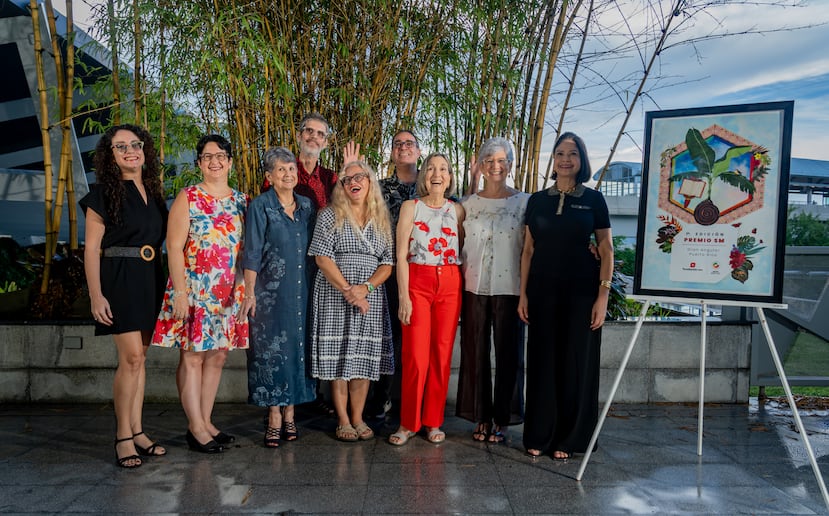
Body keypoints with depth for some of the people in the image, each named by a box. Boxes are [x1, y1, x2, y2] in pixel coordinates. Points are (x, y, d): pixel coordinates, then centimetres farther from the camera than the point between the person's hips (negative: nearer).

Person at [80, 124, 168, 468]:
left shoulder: (153, 193, 12)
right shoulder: (104, 193, -4)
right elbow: (91, 248, -6)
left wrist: (162, 283, 8)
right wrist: (96, 295, -13)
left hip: (150, 281, 6)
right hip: (119, 280, -6)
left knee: (139, 358, 9)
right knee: (132, 357, -10)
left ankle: (136, 431, 17)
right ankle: (123, 436, 3)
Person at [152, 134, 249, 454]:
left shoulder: (241, 201, 11)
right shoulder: (188, 197, -3)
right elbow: (174, 247, -8)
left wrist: (245, 290, 7)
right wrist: (180, 292, -15)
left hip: (230, 292, 5)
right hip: (194, 289, -5)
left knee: (218, 355, 9)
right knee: (192, 355, -2)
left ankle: (206, 422, 20)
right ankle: (196, 427, 6)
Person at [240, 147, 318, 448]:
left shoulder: (306, 205, 10)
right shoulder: (260, 206, -2)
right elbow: (252, 254, -5)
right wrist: (250, 292, -10)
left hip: (303, 291, 4)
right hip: (271, 291, -4)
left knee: (299, 347, 6)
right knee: (271, 349, -2)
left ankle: (289, 414, 17)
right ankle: (274, 418, 7)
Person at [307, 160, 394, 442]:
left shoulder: (382, 219, 11)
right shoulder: (330, 216, 3)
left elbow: (388, 262, 5)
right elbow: (322, 257, -6)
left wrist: (365, 287, -12)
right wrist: (347, 290, -14)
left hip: (371, 297, 3)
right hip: (335, 296, -2)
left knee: (364, 358, 5)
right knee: (338, 357, -1)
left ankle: (358, 418, 15)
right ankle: (343, 421, 10)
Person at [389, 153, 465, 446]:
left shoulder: (458, 210, 9)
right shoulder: (411, 207, 3)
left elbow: (463, 251, 11)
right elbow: (401, 256, -3)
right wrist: (404, 296, -10)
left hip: (450, 285, 2)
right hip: (417, 282, -2)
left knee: (442, 354, 4)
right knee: (415, 355, -5)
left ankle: (433, 422, 17)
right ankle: (409, 423, 9)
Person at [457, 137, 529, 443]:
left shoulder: (523, 202, 3)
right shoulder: (468, 204, 9)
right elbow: (460, 247, 13)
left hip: (509, 288, -2)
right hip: (475, 288, 2)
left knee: (507, 354, 3)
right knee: (475, 352, 5)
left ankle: (501, 421, 15)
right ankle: (482, 418, 18)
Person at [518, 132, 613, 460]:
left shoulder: (593, 200, 2)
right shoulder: (537, 200, 8)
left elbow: (606, 251, 1)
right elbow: (528, 250, 8)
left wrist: (603, 296, -8)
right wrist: (523, 293, 2)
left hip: (581, 290, -2)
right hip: (543, 289, 2)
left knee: (576, 362, 4)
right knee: (542, 360, 6)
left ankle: (569, 439, 18)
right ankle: (539, 436, 18)